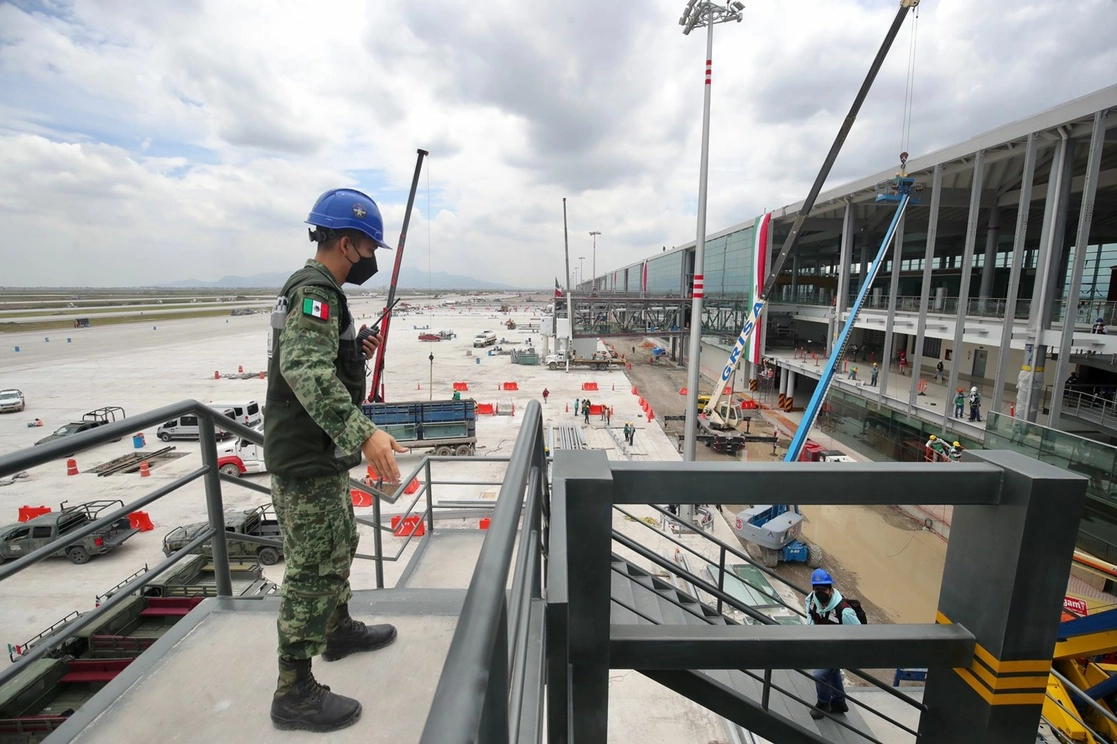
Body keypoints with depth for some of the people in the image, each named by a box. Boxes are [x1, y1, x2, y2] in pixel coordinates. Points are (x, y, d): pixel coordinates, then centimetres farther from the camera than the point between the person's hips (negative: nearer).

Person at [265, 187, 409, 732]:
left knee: (339, 546, 24)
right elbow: (305, 370, -36)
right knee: (313, 569, 1)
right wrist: (363, 432, -44)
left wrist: (354, 351, 8)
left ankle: (339, 630, 44)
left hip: (318, 455, 11)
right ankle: (294, 693, 18)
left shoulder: (312, 288, 14)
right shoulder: (315, 291, -19)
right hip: (307, 461, -11)